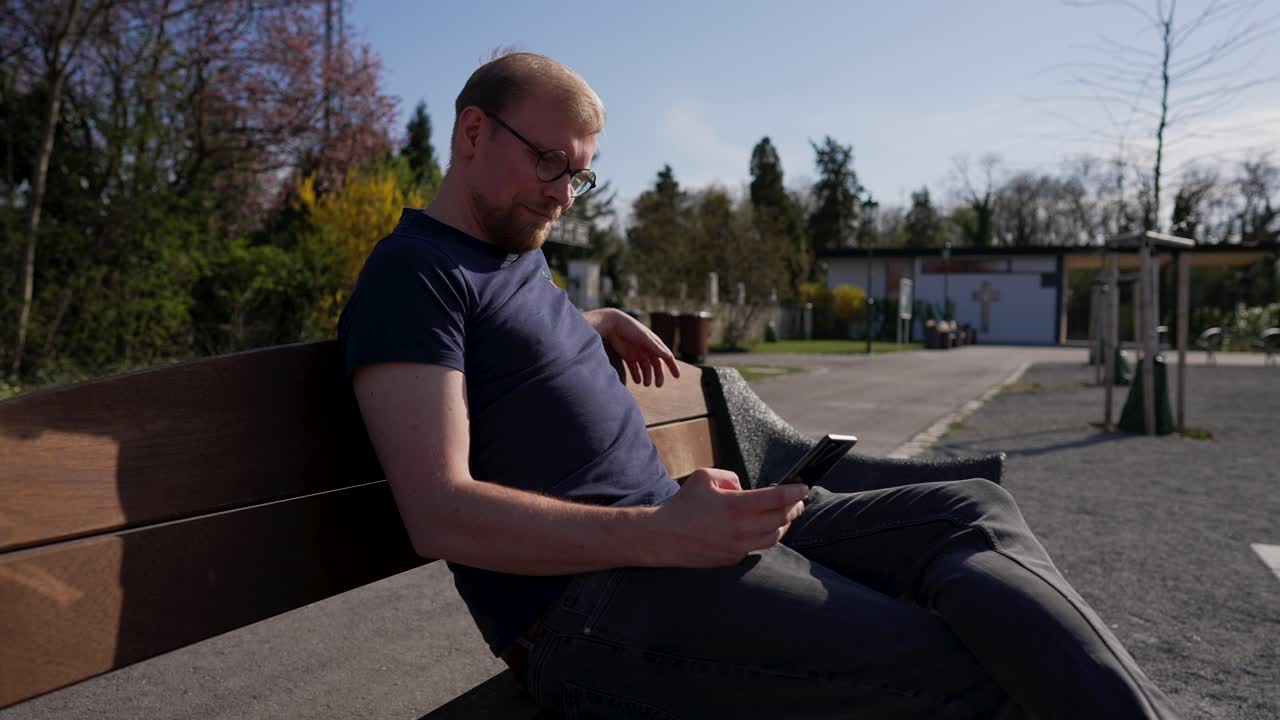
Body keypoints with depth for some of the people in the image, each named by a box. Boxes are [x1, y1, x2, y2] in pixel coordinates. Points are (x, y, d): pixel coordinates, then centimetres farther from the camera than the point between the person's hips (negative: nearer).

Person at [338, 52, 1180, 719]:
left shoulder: (517, 256, 21)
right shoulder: (416, 272, -7)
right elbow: (443, 514, -18)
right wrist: (661, 535, -27)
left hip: (667, 535, 9)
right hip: (588, 599, -9)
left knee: (975, 509, -5)